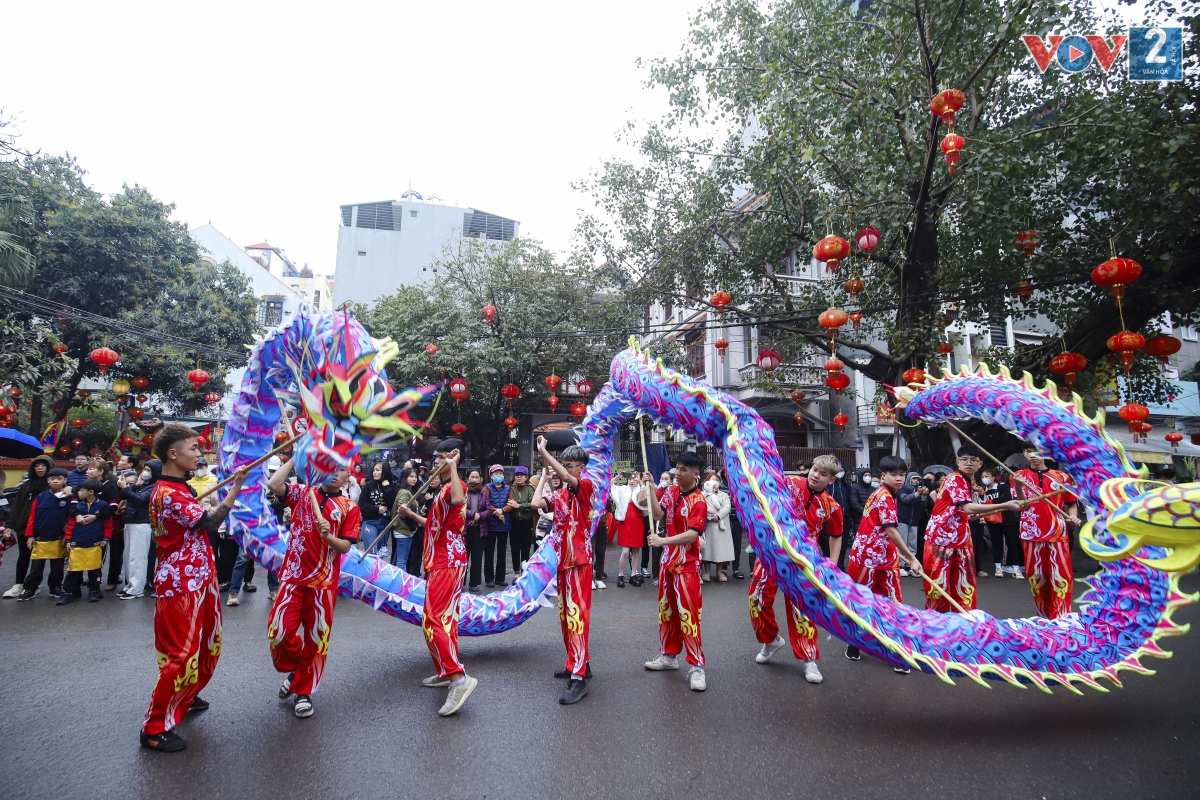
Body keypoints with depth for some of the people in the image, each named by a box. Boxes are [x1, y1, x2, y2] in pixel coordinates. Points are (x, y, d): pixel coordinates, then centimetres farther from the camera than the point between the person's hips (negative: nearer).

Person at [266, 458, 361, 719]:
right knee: (279, 631, -5)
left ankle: (303, 691, 26)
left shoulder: (350, 508, 0)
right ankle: (294, 668, 26)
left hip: (324, 581, -1)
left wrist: (328, 536, -24)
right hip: (293, 575, 1)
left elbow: (345, 546, -4)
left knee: (316, 638, 6)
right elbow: (273, 485, -13)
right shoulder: (302, 492, 5)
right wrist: (295, 458, -8)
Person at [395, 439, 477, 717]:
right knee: (445, 619, 15)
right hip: (441, 563, 10)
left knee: (433, 621, -13)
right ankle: (445, 672, 24)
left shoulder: (455, 485, -15)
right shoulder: (444, 488, 17)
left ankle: (459, 678, -14)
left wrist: (452, 466, -36)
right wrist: (411, 514, 20)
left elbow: (459, 499, -43)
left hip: (448, 564, -10)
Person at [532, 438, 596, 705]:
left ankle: (579, 678, -10)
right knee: (565, 614, 14)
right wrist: (544, 477, 6)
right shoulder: (559, 495, 10)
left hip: (579, 560, -8)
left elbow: (566, 478, -26)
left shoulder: (586, 485, -7)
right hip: (562, 560, 8)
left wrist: (543, 452, -21)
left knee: (576, 614, -11)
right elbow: (537, 503, -5)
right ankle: (578, 662, 27)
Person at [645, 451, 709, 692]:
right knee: (666, 610, 16)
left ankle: (697, 666, 5)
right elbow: (658, 514, -6)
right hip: (667, 560, 7)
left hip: (687, 565, -7)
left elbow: (692, 535, -23)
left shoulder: (698, 501, -18)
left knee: (688, 615, -5)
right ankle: (668, 655, 31)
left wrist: (661, 541, -28)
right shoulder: (671, 491, 3)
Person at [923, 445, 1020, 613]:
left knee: (965, 585, 10)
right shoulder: (955, 479, -15)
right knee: (938, 583, -1)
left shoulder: (969, 483, 13)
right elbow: (968, 508, -29)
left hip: (960, 539, 9)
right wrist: (1004, 506, -29)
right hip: (940, 538, -9)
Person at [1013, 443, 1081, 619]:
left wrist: (1073, 517, -8)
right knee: (1036, 577, 6)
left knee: (1062, 577, -4)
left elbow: (1071, 503, 13)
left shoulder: (1061, 476, 6)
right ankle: (1044, 616, 18)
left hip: (1057, 534, 0)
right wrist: (1018, 487, -25)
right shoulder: (1020, 476, 4)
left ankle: (1060, 619, 3)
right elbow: (1023, 505, -7)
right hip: (1032, 533, 0)